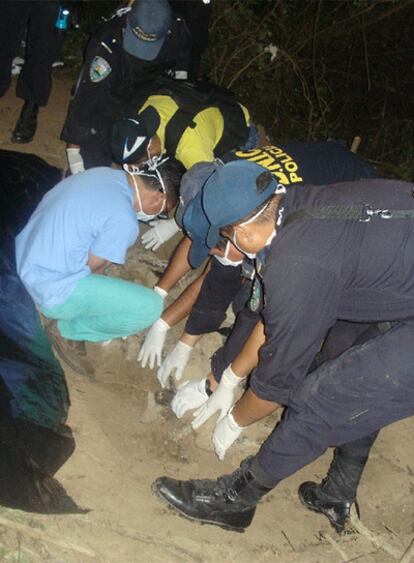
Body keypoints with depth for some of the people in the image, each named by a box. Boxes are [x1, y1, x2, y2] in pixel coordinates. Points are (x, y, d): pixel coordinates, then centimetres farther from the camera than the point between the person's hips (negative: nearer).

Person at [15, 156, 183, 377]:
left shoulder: (105, 173, 0)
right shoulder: (123, 220, -24)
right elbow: (92, 267, -12)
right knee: (150, 307, -12)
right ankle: (68, 330, 4)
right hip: (49, 289, -9)